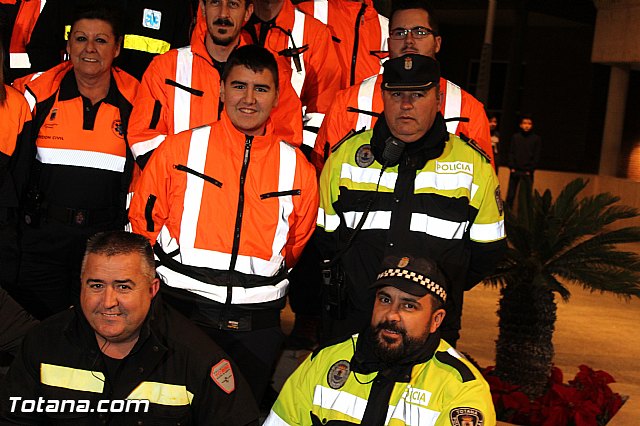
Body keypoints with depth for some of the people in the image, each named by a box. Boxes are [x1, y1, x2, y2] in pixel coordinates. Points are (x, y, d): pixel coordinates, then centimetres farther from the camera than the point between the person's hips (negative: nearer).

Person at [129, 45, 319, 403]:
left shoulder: (298, 168, 2)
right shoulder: (179, 150, -1)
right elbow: (142, 222, 8)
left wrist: (267, 288, 12)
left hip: (257, 329, 2)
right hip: (180, 314, -1)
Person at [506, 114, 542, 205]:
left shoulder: (536, 139, 6)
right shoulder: (515, 137, 10)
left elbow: (536, 157, 3)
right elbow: (511, 153, 8)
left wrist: (530, 170, -6)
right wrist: (512, 167, -3)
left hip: (528, 172, -1)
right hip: (515, 171, 1)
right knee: (510, 195, 0)